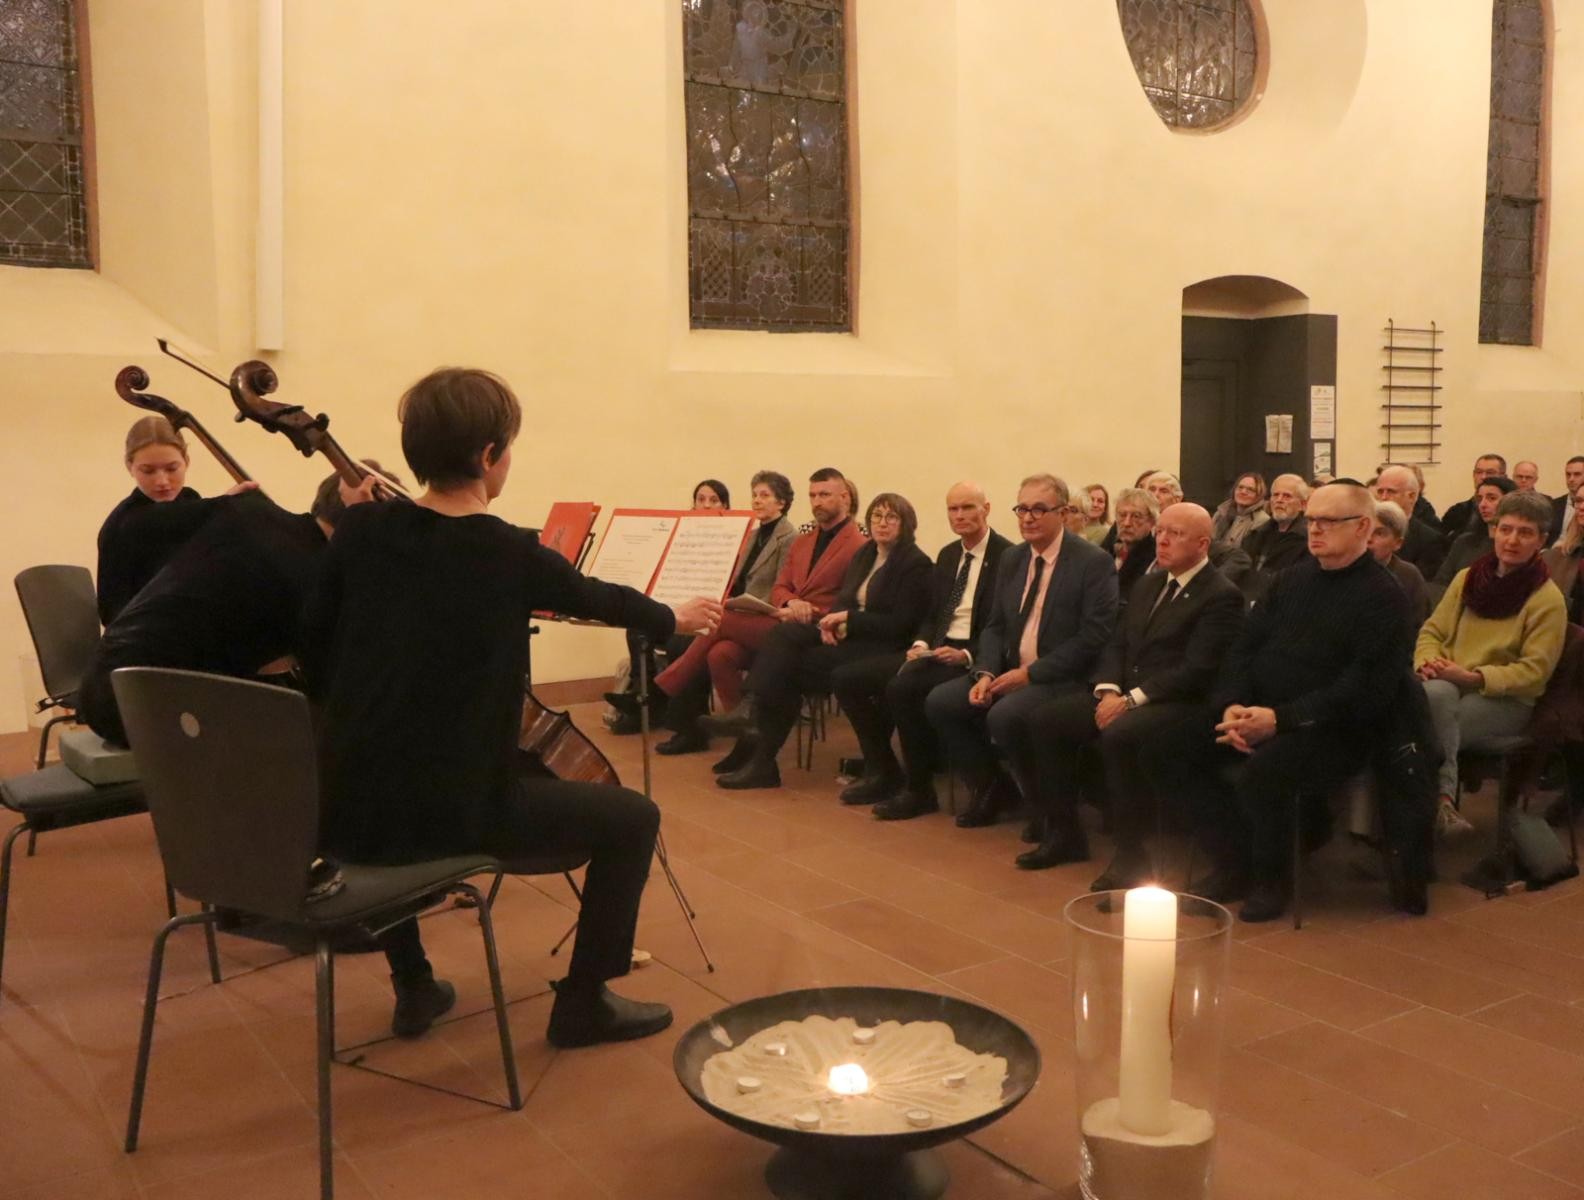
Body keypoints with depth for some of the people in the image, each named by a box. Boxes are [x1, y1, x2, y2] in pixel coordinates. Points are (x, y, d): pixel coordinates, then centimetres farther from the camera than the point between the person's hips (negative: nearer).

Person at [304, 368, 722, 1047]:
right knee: (631, 818, 10)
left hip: (341, 812, 6)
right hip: (449, 812, -5)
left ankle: (414, 988, 42)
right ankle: (584, 1002, 20)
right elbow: (601, 600, 11)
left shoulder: (360, 531, 3)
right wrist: (673, 619, 31)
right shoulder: (512, 554, -8)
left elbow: (316, 664, 9)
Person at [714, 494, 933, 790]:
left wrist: (848, 618, -15)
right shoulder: (864, 554, 17)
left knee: (787, 663, -22)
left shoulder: (916, 564, -6)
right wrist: (834, 622, -7)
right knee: (784, 634, -20)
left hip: (881, 646, -7)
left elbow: (901, 624, -13)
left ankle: (763, 753, -9)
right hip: (846, 635, 7)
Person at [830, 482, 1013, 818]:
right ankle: (882, 771, 7)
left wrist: (966, 654, -24)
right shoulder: (947, 555, 17)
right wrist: (921, 644, -1)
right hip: (934, 650, 8)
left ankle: (919, 789, -16)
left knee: (902, 687, -33)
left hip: (972, 658, -8)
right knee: (847, 679, -3)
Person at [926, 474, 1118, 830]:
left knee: (1005, 715, -32)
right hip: (1011, 672, 7)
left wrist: (1030, 673, -18)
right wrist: (986, 673, -6)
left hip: (1063, 678, -7)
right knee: (939, 701, -8)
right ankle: (989, 787, 11)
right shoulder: (1011, 559, 12)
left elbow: (1094, 637, -16)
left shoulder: (1094, 563, -10)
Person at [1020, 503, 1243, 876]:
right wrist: (1108, 691, -4)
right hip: (1123, 694, 8)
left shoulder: (1222, 596, -8)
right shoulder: (1147, 584, 18)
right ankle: (1063, 832, 2)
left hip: (1175, 702, -8)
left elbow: (1196, 670, -17)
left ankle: (1130, 853, -21)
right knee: (1045, 719, -7)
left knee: (1118, 735, -36)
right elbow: (1116, 643, 16)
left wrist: (1132, 700, -20)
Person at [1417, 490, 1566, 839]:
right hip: (1448, 687, 4)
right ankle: (1442, 798, -33)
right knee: (1435, 693, -35)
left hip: (1505, 701, -4)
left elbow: (1534, 670, -9)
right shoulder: (1467, 578, 10)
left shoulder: (1548, 600, -4)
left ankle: (1437, 798, -20)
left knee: (1428, 726, -33)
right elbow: (1432, 631, 13)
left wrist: (1473, 677, -21)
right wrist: (1428, 662, -11)